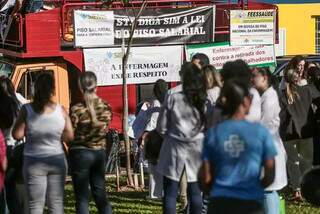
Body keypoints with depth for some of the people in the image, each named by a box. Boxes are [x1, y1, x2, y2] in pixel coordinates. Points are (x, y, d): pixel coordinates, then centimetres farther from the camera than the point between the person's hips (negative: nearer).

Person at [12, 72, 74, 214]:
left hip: (34, 162, -1)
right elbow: (69, 137, 0)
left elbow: (17, 135, -8)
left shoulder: (27, 109, -8)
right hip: (57, 160, 2)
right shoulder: (61, 110, -3)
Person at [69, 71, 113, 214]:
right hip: (100, 153, 5)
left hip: (80, 153, -4)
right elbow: (104, 130, 4)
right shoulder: (106, 107, -1)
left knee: (82, 198, 3)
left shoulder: (77, 109, -15)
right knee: (100, 195, 13)